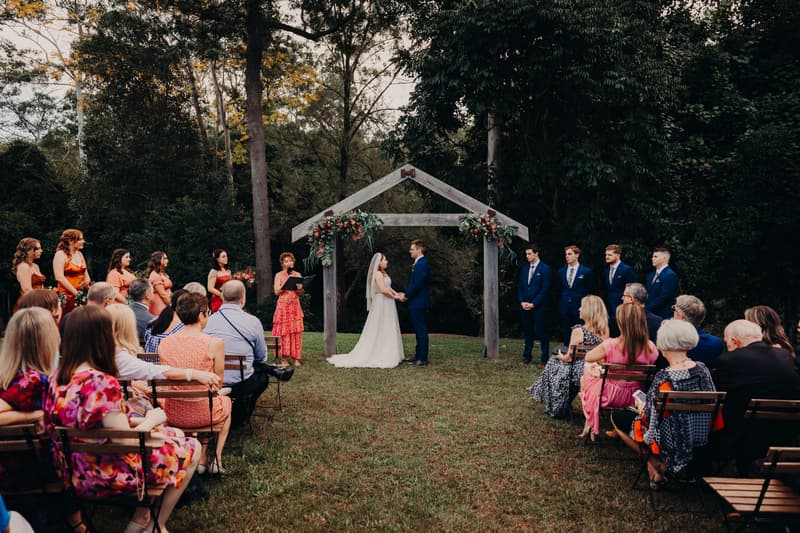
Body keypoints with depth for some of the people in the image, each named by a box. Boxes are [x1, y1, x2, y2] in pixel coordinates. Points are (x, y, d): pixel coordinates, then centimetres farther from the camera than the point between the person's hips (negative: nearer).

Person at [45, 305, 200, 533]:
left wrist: (134, 421, 7)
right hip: (106, 477, -9)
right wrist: (150, 421, -6)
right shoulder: (102, 383, -28)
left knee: (175, 435, 22)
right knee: (191, 448, 8)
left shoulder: (57, 379, -2)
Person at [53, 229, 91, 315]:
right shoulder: (61, 254, -6)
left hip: (81, 296, 6)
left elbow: (85, 273, 22)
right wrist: (76, 293, -18)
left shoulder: (79, 254, 15)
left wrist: (87, 281, -2)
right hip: (67, 296, -6)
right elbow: (59, 277, -16)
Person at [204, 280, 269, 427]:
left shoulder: (207, 321, -1)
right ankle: (239, 418, 22)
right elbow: (262, 358, 6)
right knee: (263, 372, 27)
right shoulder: (253, 321, -6)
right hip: (242, 385, -4)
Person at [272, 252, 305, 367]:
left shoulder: (297, 275, 12)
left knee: (296, 332, 0)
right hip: (283, 305, -3)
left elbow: (301, 292, 10)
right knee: (283, 331, -5)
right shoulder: (279, 275, 5)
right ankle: (284, 358, -1)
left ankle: (295, 358, 4)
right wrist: (287, 282, -11)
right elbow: (276, 291, -4)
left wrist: (300, 288, -12)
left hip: (295, 306, 3)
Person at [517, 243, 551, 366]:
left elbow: (545, 289, -10)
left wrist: (533, 304, -13)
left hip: (539, 307, -6)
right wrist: (522, 302, -1)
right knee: (527, 333, 11)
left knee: (542, 334, -1)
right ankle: (527, 357, 20)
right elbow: (520, 287, 14)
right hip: (525, 307, 6)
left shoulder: (545, 269, -5)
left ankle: (544, 360, 5)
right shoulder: (524, 269, 13)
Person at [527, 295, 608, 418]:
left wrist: (560, 356, 8)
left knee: (554, 364, 21)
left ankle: (557, 408, 33)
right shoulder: (605, 331, -4)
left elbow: (569, 357, -14)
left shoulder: (578, 331, -20)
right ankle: (565, 406, 40)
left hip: (581, 374, -6)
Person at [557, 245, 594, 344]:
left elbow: (589, 291, 3)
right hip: (564, 309, 4)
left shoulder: (586, 271, -2)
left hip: (579, 308, -4)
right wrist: (560, 304, 12)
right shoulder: (561, 271, 10)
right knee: (566, 337, 6)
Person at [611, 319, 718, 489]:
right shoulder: (702, 369, -9)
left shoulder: (663, 378, -27)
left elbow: (652, 418, -19)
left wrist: (642, 407, 5)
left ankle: (656, 465, 5)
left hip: (673, 446, -7)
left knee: (617, 417, 12)